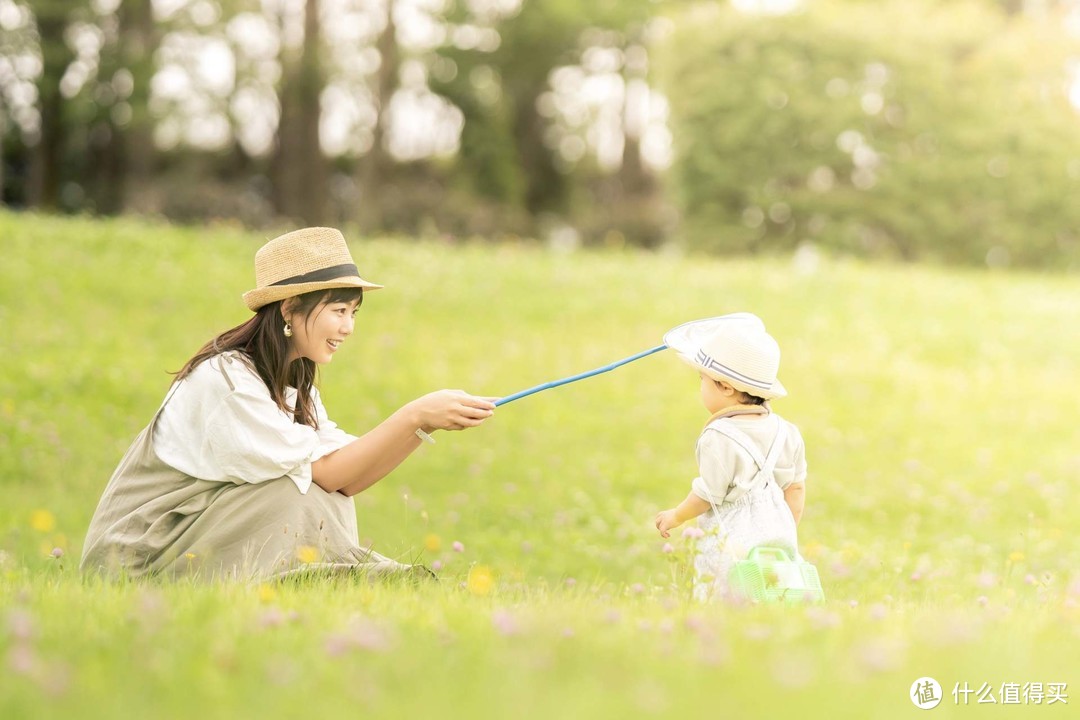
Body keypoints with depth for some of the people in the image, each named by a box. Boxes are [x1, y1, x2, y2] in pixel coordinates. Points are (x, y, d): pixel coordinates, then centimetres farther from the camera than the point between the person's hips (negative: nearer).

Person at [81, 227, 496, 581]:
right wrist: (414, 415, -26)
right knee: (294, 493, -22)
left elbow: (347, 479, -4)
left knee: (332, 499, -6)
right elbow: (323, 472, -23)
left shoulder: (295, 384, 9)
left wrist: (424, 424, -15)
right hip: (142, 560, -8)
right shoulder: (225, 378, -21)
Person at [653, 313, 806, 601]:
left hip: (733, 540, -7)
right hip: (778, 539, 7)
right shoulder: (784, 432, 6)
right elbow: (796, 487, 14)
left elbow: (708, 495, -11)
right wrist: (788, 534, 25)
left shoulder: (719, 438, -16)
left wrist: (676, 515, 7)